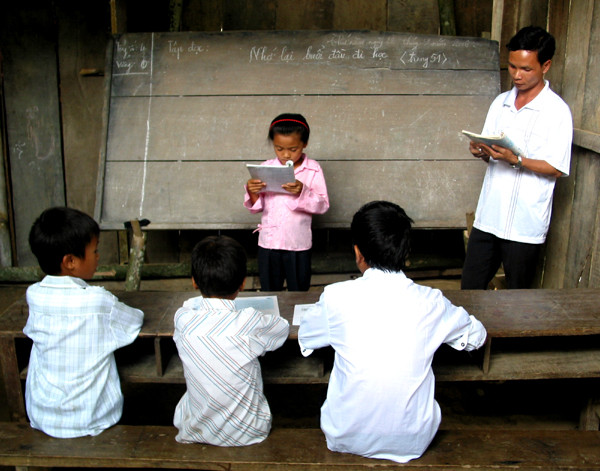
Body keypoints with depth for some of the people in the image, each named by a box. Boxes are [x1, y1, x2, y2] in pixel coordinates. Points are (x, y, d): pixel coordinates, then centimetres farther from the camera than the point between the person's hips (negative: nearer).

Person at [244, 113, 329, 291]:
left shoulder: (313, 169, -4)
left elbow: (323, 205, -12)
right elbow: (256, 208, 4)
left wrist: (302, 192, -28)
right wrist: (252, 193, -17)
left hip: (299, 244, -2)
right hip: (269, 242, 2)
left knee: (299, 292, 14)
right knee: (269, 292, 16)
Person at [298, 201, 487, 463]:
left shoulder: (336, 297, -15)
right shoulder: (431, 302, -11)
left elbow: (305, 337, 5)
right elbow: (476, 336, 9)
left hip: (347, 439, -1)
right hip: (412, 442, 2)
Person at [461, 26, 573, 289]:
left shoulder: (557, 111, -8)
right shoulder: (501, 102, 10)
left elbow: (556, 168, -11)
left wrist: (516, 160, -24)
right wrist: (481, 151, -8)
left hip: (525, 225, -5)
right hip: (488, 216, 5)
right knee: (469, 289, 10)